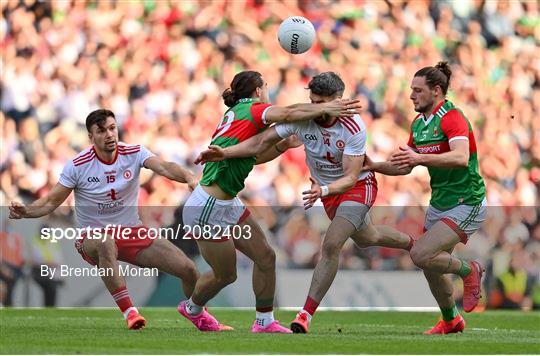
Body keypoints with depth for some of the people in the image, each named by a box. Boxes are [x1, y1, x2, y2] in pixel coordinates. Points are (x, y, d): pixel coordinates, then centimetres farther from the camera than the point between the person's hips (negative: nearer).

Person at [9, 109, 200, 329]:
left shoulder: (134, 153, -5)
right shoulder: (78, 166, -10)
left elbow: (163, 167, -23)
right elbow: (51, 202, -6)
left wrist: (188, 177, -44)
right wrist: (25, 211, -27)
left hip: (133, 232, 3)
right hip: (93, 236, -3)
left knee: (188, 270, -8)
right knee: (106, 243, -44)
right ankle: (128, 311, -44)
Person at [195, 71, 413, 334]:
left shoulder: (354, 128, -31)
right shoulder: (302, 118, -21)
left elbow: (350, 177, -32)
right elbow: (262, 142, -20)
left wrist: (323, 190, -50)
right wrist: (225, 153, -32)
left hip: (358, 186, -6)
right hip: (326, 188, 6)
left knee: (331, 245, -23)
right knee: (367, 239, 27)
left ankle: (306, 314, -18)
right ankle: (413, 244, 58)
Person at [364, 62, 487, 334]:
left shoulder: (452, 117, -18)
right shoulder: (418, 123, 9)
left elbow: (461, 158, -35)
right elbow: (405, 166, 17)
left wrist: (420, 157, -42)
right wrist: (374, 166, 2)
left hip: (466, 204, -9)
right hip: (438, 204, 9)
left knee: (422, 255, -22)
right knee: (431, 268, 10)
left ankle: (468, 270, 4)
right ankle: (451, 321, 32)